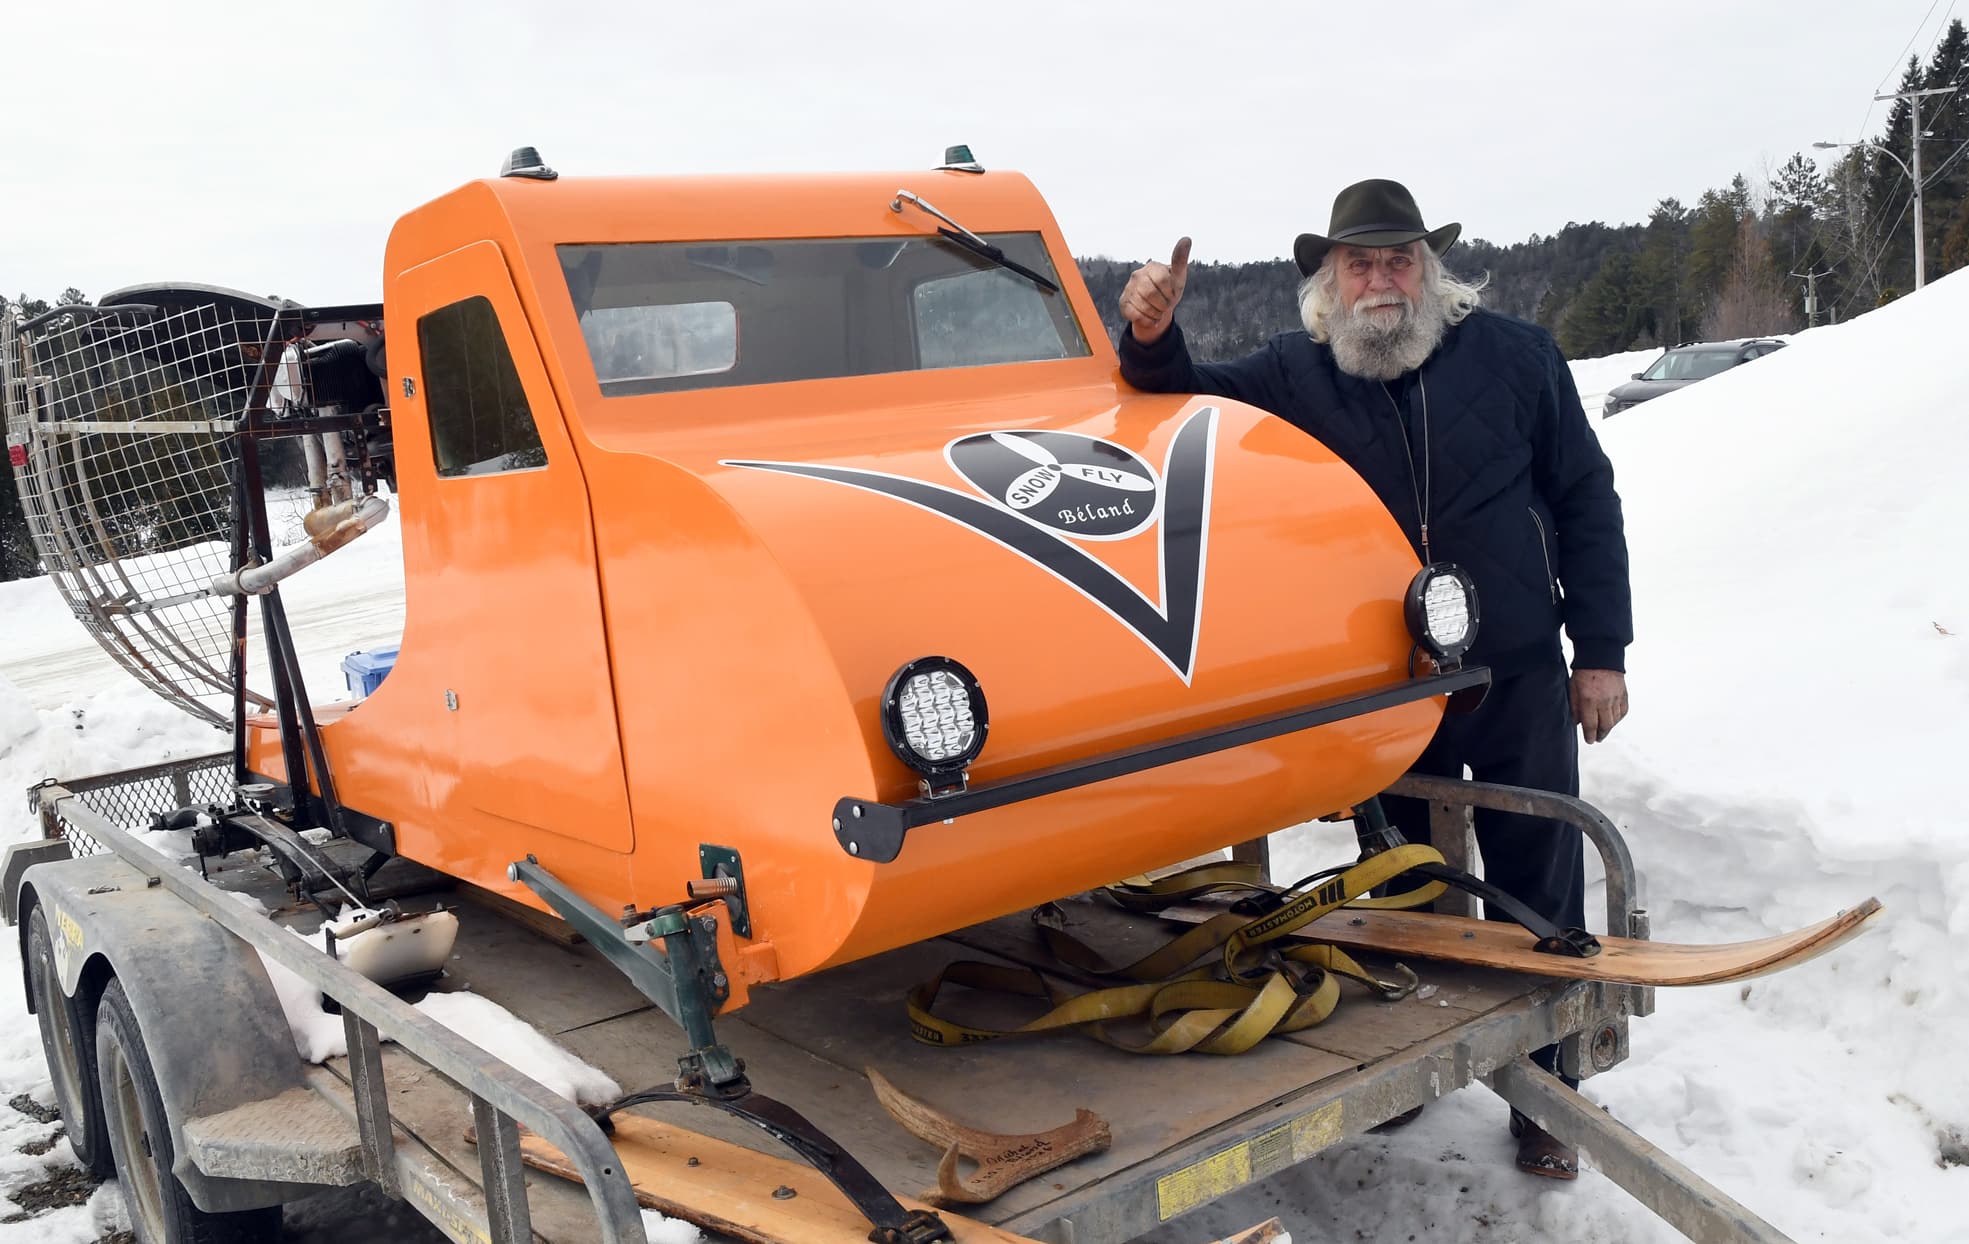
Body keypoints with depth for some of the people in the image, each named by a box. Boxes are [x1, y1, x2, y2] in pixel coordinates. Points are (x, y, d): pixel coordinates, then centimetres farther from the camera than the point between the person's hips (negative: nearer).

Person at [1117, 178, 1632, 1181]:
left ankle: (1544, 1090, 24)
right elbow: (1186, 402, -3)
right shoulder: (1294, 374, 0)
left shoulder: (1515, 357, -2)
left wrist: (1601, 650, -1)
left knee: (1537, 897, 7)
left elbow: (1585, 501, 1)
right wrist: (1152, 339, -26)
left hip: (1519, 680, -1)